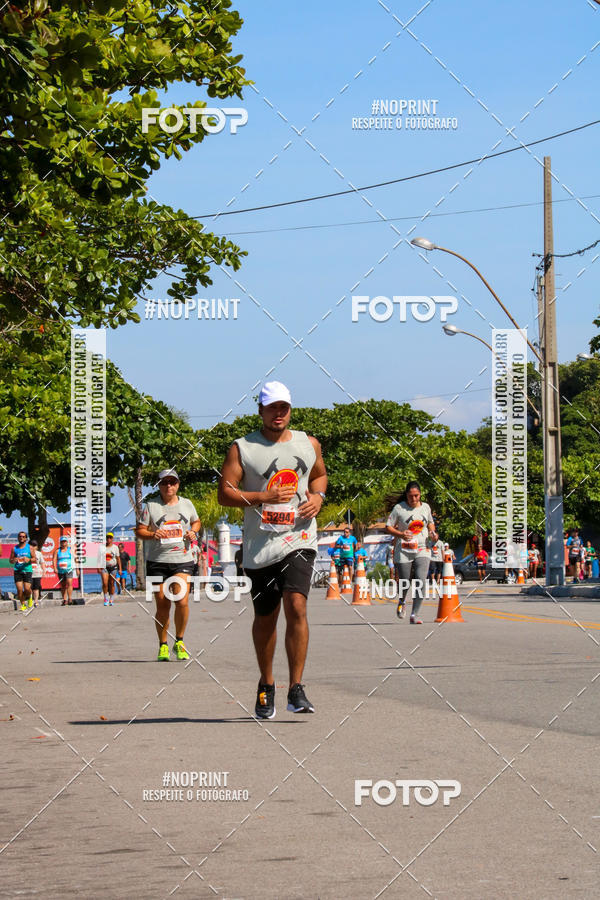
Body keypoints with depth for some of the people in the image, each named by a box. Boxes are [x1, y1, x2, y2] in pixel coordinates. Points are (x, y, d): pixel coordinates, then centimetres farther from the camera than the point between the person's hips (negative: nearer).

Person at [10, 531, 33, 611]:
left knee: (27, 589, -10)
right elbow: (10, 560, 12)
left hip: (27, 570, -1)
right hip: (17, 571, 1)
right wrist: (13, 560, -11)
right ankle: (23, 604, 7)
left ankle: (29, 597, 24)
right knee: (19, 589, -9)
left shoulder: (29, 547, 5)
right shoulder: (14, 548, 8)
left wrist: (29, 559, -16)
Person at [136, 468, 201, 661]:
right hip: (157, 561, -1)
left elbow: (196, 521, 27)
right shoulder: (151, 505, 3)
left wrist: (193, 531, 5)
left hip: (182, 560, 1)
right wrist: (152, 534, -17)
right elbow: (139, 530, 3)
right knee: (162, 605, 0)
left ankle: (179, 642, 5)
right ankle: (163, 645, 17)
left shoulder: (186, 504, 10)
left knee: (181, 600, -15)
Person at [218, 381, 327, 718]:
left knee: (296, 606, -17)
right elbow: (225, 493, -5)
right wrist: (265, 496, -16)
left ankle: (297, 689, -14)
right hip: (260, 544, 0)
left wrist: (318, 496, 6)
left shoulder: (309, 444, 10)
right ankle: (266, 686, 29)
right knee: (265, 617, 9)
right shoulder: (242, 448, 0)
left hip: (299, 541, 1)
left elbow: (320, 475, 28)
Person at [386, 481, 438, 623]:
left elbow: (430, 523, 25)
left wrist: (433, 533, 4)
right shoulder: (399, 508, -6)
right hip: (404, 551, -2)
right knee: (404, 583, 5)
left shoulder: (425, 507, 7)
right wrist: (400, 534, -20)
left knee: (420, 582, -14)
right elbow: (388, 527, -3)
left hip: (422, 551, 2)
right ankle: (401, 603, 41)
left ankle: (414, 615, -10)